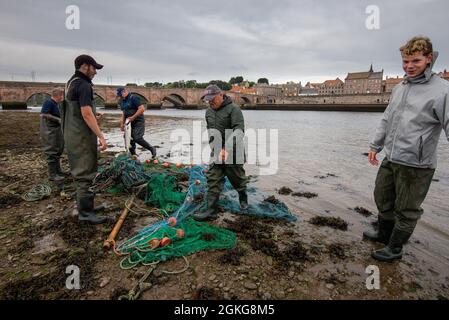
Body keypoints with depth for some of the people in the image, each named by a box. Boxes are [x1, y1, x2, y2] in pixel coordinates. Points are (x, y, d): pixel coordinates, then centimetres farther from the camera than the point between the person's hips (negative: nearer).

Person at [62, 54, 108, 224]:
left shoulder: (71, 82, 16)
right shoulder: (84, 85, -15)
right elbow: (86, 114, -23)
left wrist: (93, 113, 23)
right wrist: (100, 136, -23)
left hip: (72, 134, 10)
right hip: (82, 136, -10)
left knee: (81, 172, 16)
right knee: (86, 173, -6)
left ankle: (84, 205, 26)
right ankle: (85, 212, 0)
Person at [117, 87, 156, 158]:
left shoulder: (133, 98, -13)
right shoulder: (122, 101, 13)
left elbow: (142, 109, -22)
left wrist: (133, 117, -23)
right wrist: (122, 123, 14)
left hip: (138, 122, -8)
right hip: (129, 122, 8)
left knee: (137, 138, -18)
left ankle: (152, 149, 1)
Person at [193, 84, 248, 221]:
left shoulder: (233, 109, -14)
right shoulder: (208, 112, 10)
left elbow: (239, 131, -27)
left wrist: (227, 148, -39)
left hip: (233, 152, -6)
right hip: (216, 152, 6)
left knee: (237, 178, 10)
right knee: (213, 180, 0)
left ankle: (243, 197, 40)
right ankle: (211, 210, 3)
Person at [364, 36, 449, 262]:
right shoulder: (399, 88, 10)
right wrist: (375, 146, 17)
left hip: (416, 166, -7)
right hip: (390, 160, 7)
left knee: (406, 211, 8)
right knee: (382, 199, 21)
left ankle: (394, 249, 26)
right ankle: (384, 234, 43)